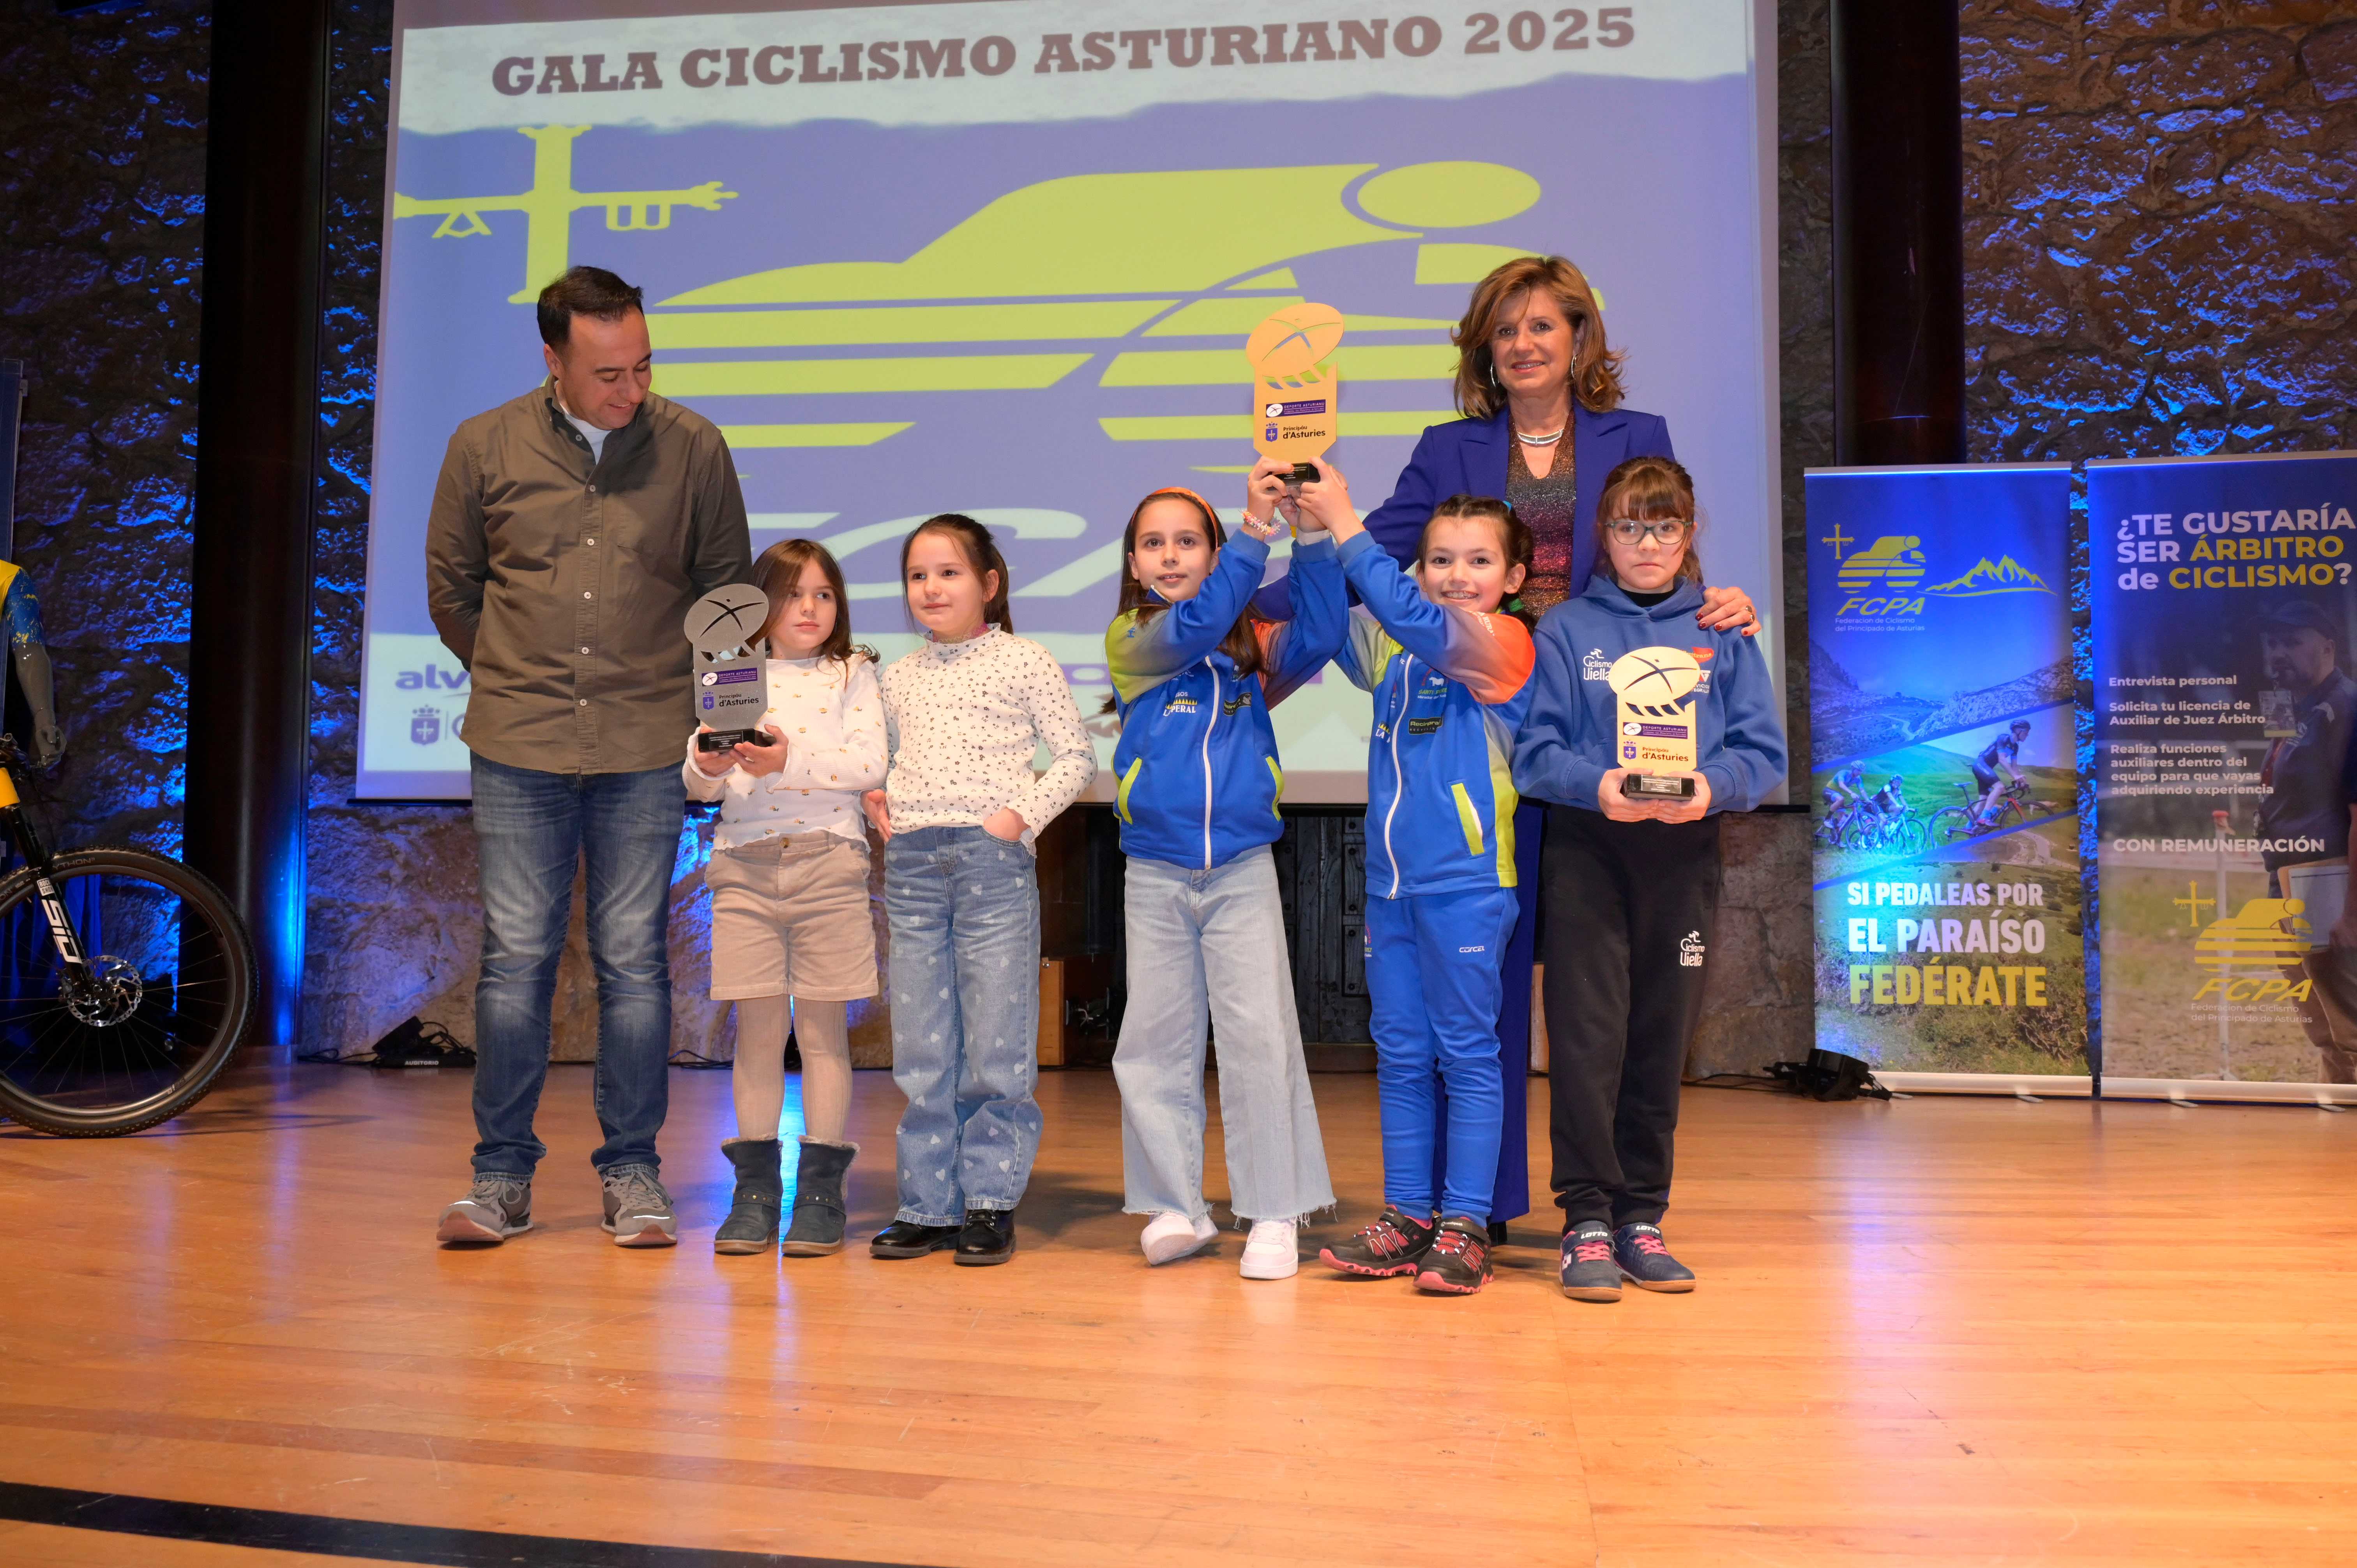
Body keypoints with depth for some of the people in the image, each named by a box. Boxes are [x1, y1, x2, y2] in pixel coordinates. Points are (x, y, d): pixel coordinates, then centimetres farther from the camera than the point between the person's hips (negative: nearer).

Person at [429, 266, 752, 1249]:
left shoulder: (692, 447, 0)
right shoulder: (484, 447, 2)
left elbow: (728, 586, 10)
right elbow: (450, 586, 14)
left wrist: (663, 685, 10)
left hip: (645, 747, 0)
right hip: (517, 747, 1)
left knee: (634, 962, 3)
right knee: (515, 958, 3)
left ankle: (633, 1172, 14)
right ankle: (501, 1174, 15)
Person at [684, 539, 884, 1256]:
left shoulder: (853, 674, 8)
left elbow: (868, 764, -6)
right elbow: (695, 780, 5)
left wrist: (789, 760, -18)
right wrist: (708, 767, -17)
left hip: (828, 861, -1)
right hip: (745, 866, 2)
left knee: (823, 1027, 1)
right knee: (757, 1028, 3)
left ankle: (821, 1188, 8)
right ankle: (755, 1187, 12)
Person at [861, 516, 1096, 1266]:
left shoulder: (1024, 662, 1)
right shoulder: (899, 676, 16)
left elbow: (1076, 756, 1)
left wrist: (1024, 813, -10)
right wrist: (875, 799, 6)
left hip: (993, 858, -5)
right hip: (910, 862, 5)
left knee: (997, 1042, -2)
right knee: (920, 1045, 7)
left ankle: (991, 1201, 10)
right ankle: (929, 1203, 17)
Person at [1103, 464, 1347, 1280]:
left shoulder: (1254, 644, 6)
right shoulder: (1130, 640, 0)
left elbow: (1320, 634, -10)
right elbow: (1194, 627, -18)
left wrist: (1313, 537, -18)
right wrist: (1257, 527, -23)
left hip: (1244, 868, 0)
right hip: (1154, 873, 0)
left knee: (1259, 1037, -1)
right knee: (1155, 1042, 6)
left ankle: (1274, 1214, 8)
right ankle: (1174, 1207, 18)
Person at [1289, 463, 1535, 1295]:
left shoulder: (1504, 642, -7)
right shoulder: (1394, 647, 11)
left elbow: (1415, 619, -22)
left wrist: (1346, 525, -19)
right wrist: (1305, 529, 3)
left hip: (1465, 884, -6)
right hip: (1391, 882, 7)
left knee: (1466, 1053, 2)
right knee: (1400, 1054, 11)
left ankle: (1465, 1226, 9)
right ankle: (1407, 1217, 21)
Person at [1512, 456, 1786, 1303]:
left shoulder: (1724, 634, 10)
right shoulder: (1566, 628, 5)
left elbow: (1763, 752, 4)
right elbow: (1535, 751, -2)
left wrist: (1713, 785, -16)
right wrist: (1597, 784, -20)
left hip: (1685, 851, 2)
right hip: (1587, 850, -2)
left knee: (1663, 1040, 8)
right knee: (1587, 1036, -5)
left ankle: (1641, 1216, 19)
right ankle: (1587, 1218, 4)